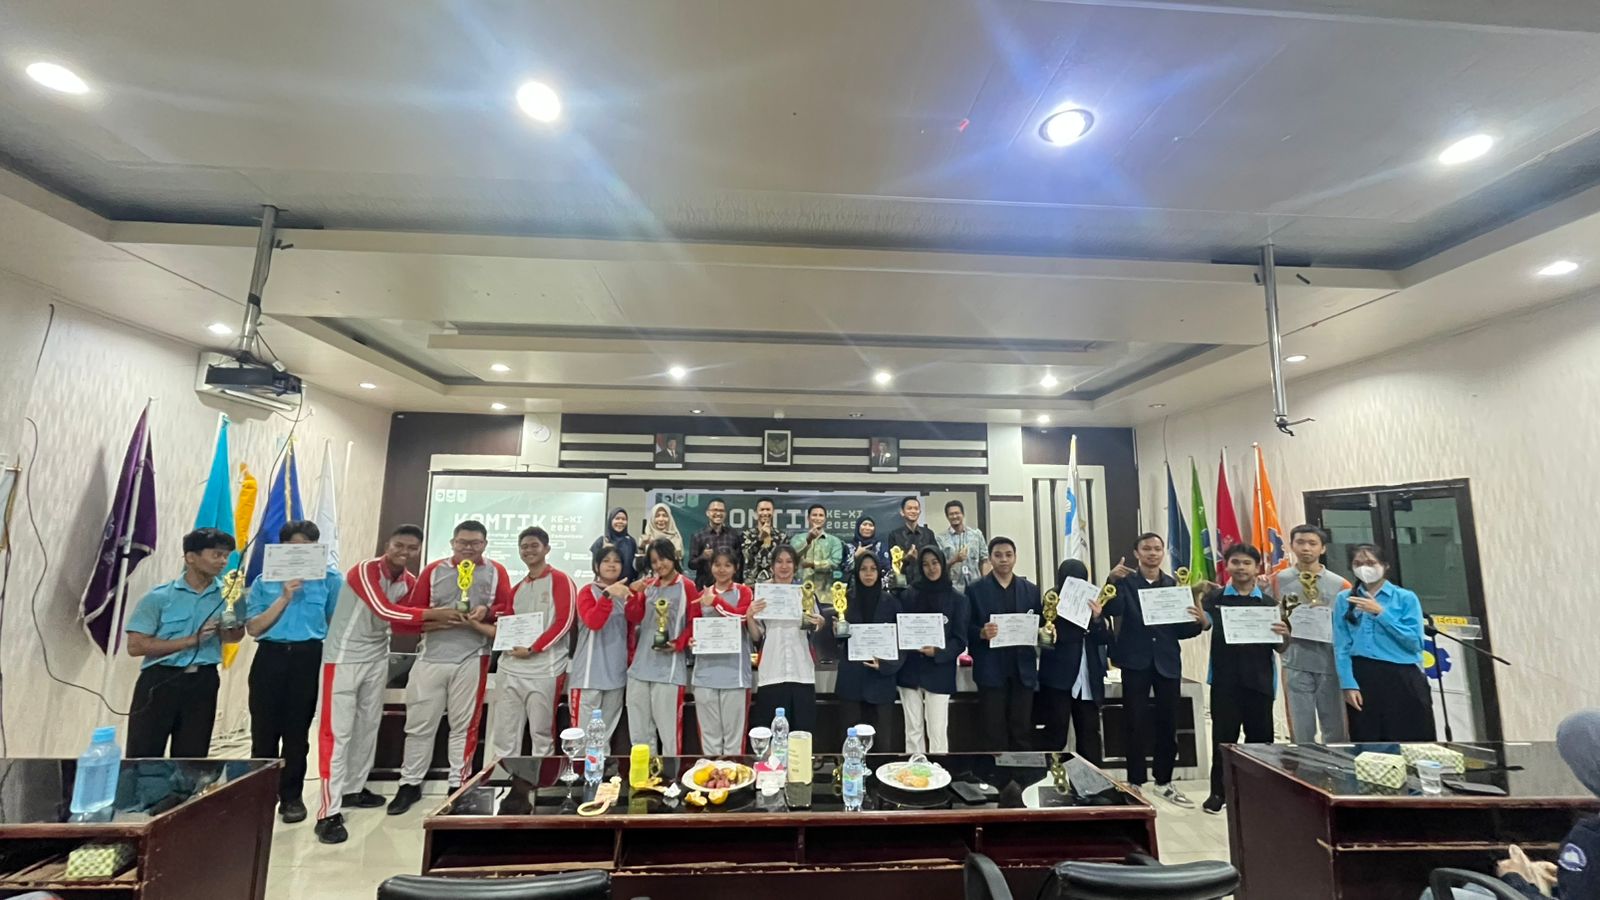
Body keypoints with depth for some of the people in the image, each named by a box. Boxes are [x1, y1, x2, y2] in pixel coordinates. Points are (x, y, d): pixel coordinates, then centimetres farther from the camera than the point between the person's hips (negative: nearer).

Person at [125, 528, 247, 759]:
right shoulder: (159, 596, -6)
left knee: (191, 759, 12)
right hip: (160, 681, -2)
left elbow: (233, 637, 9)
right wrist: (191, 640, -16)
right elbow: (135, 646, -9)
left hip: (202, 682, 3)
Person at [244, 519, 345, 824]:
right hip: (270, 657, 1)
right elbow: (253, 628, -1)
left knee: (297, 731, 7)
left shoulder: (330, 579, 2)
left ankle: (292, 796, 20)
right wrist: (284, 598, -11)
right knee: (264, 730, 7)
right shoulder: (264, 582, 7)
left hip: (308, 658, -1)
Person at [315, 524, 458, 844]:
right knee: (337, 731, -4)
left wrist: (442, 622, -17)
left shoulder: (410, 583, 0)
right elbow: (385, 610, -32)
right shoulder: (364, 571, -21)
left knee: (369, 725, 15)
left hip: (377, 658, 7)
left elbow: (407, 621, -1)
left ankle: (354, 789, 31)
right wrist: (433, 613, -32)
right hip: (343, 658, -7)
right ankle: (329, 813, 1)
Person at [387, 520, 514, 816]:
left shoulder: (496, 572, 4)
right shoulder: (433, 570, 7)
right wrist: (439, 618, -14)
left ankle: (458, 785, 20)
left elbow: (507, 611, 2)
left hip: (471, 659, -1)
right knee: (419, 724, 9)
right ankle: (409, 784, 25)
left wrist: (487, 611, -18)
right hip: (430, 657, 1)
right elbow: (412, 611, 3)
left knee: (463, 725, 8)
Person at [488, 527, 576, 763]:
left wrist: (532, 649, -15)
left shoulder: (560, 580, -4)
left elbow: (565, 622, -12)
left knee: (541, 735, 4)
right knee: (503, 735, 10)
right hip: (510, 668, 6)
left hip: (544, 670, -6)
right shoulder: (517, 588, 18)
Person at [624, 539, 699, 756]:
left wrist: (678, 644, -16)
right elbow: (635, 618, 7)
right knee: (638, 726, 13)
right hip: (640, 664, 6)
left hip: (669, 666, -5)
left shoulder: (686, 586, -2)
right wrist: (635, 594, -8)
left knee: (667, 726, -3)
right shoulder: (647, 585, 13)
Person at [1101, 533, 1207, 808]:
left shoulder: (1174, 584, 7)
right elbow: (1113, 610, -20)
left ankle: (1164, 782, 27)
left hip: (1167, 661, 3)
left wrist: (1198, 622, -14)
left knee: (1168, 724, 11)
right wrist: (1112, 581, -32)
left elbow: (1179, 630, 5)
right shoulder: (1125, 581, -2)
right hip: (1136, 661, -3)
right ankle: (1135, 783, 16)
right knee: (1136, 724, 4)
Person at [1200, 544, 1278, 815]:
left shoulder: (1268, 603, 8)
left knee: (1260, 737, 9)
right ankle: (1218, 792, 13)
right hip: (1224, 680, -2)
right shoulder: (1215, 597, 3)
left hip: (1259, 680, 2)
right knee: (1223, 736, 4)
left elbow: (1279, 648, 6)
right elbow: (1204, 623, -15)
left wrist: (1282, 634, -17)